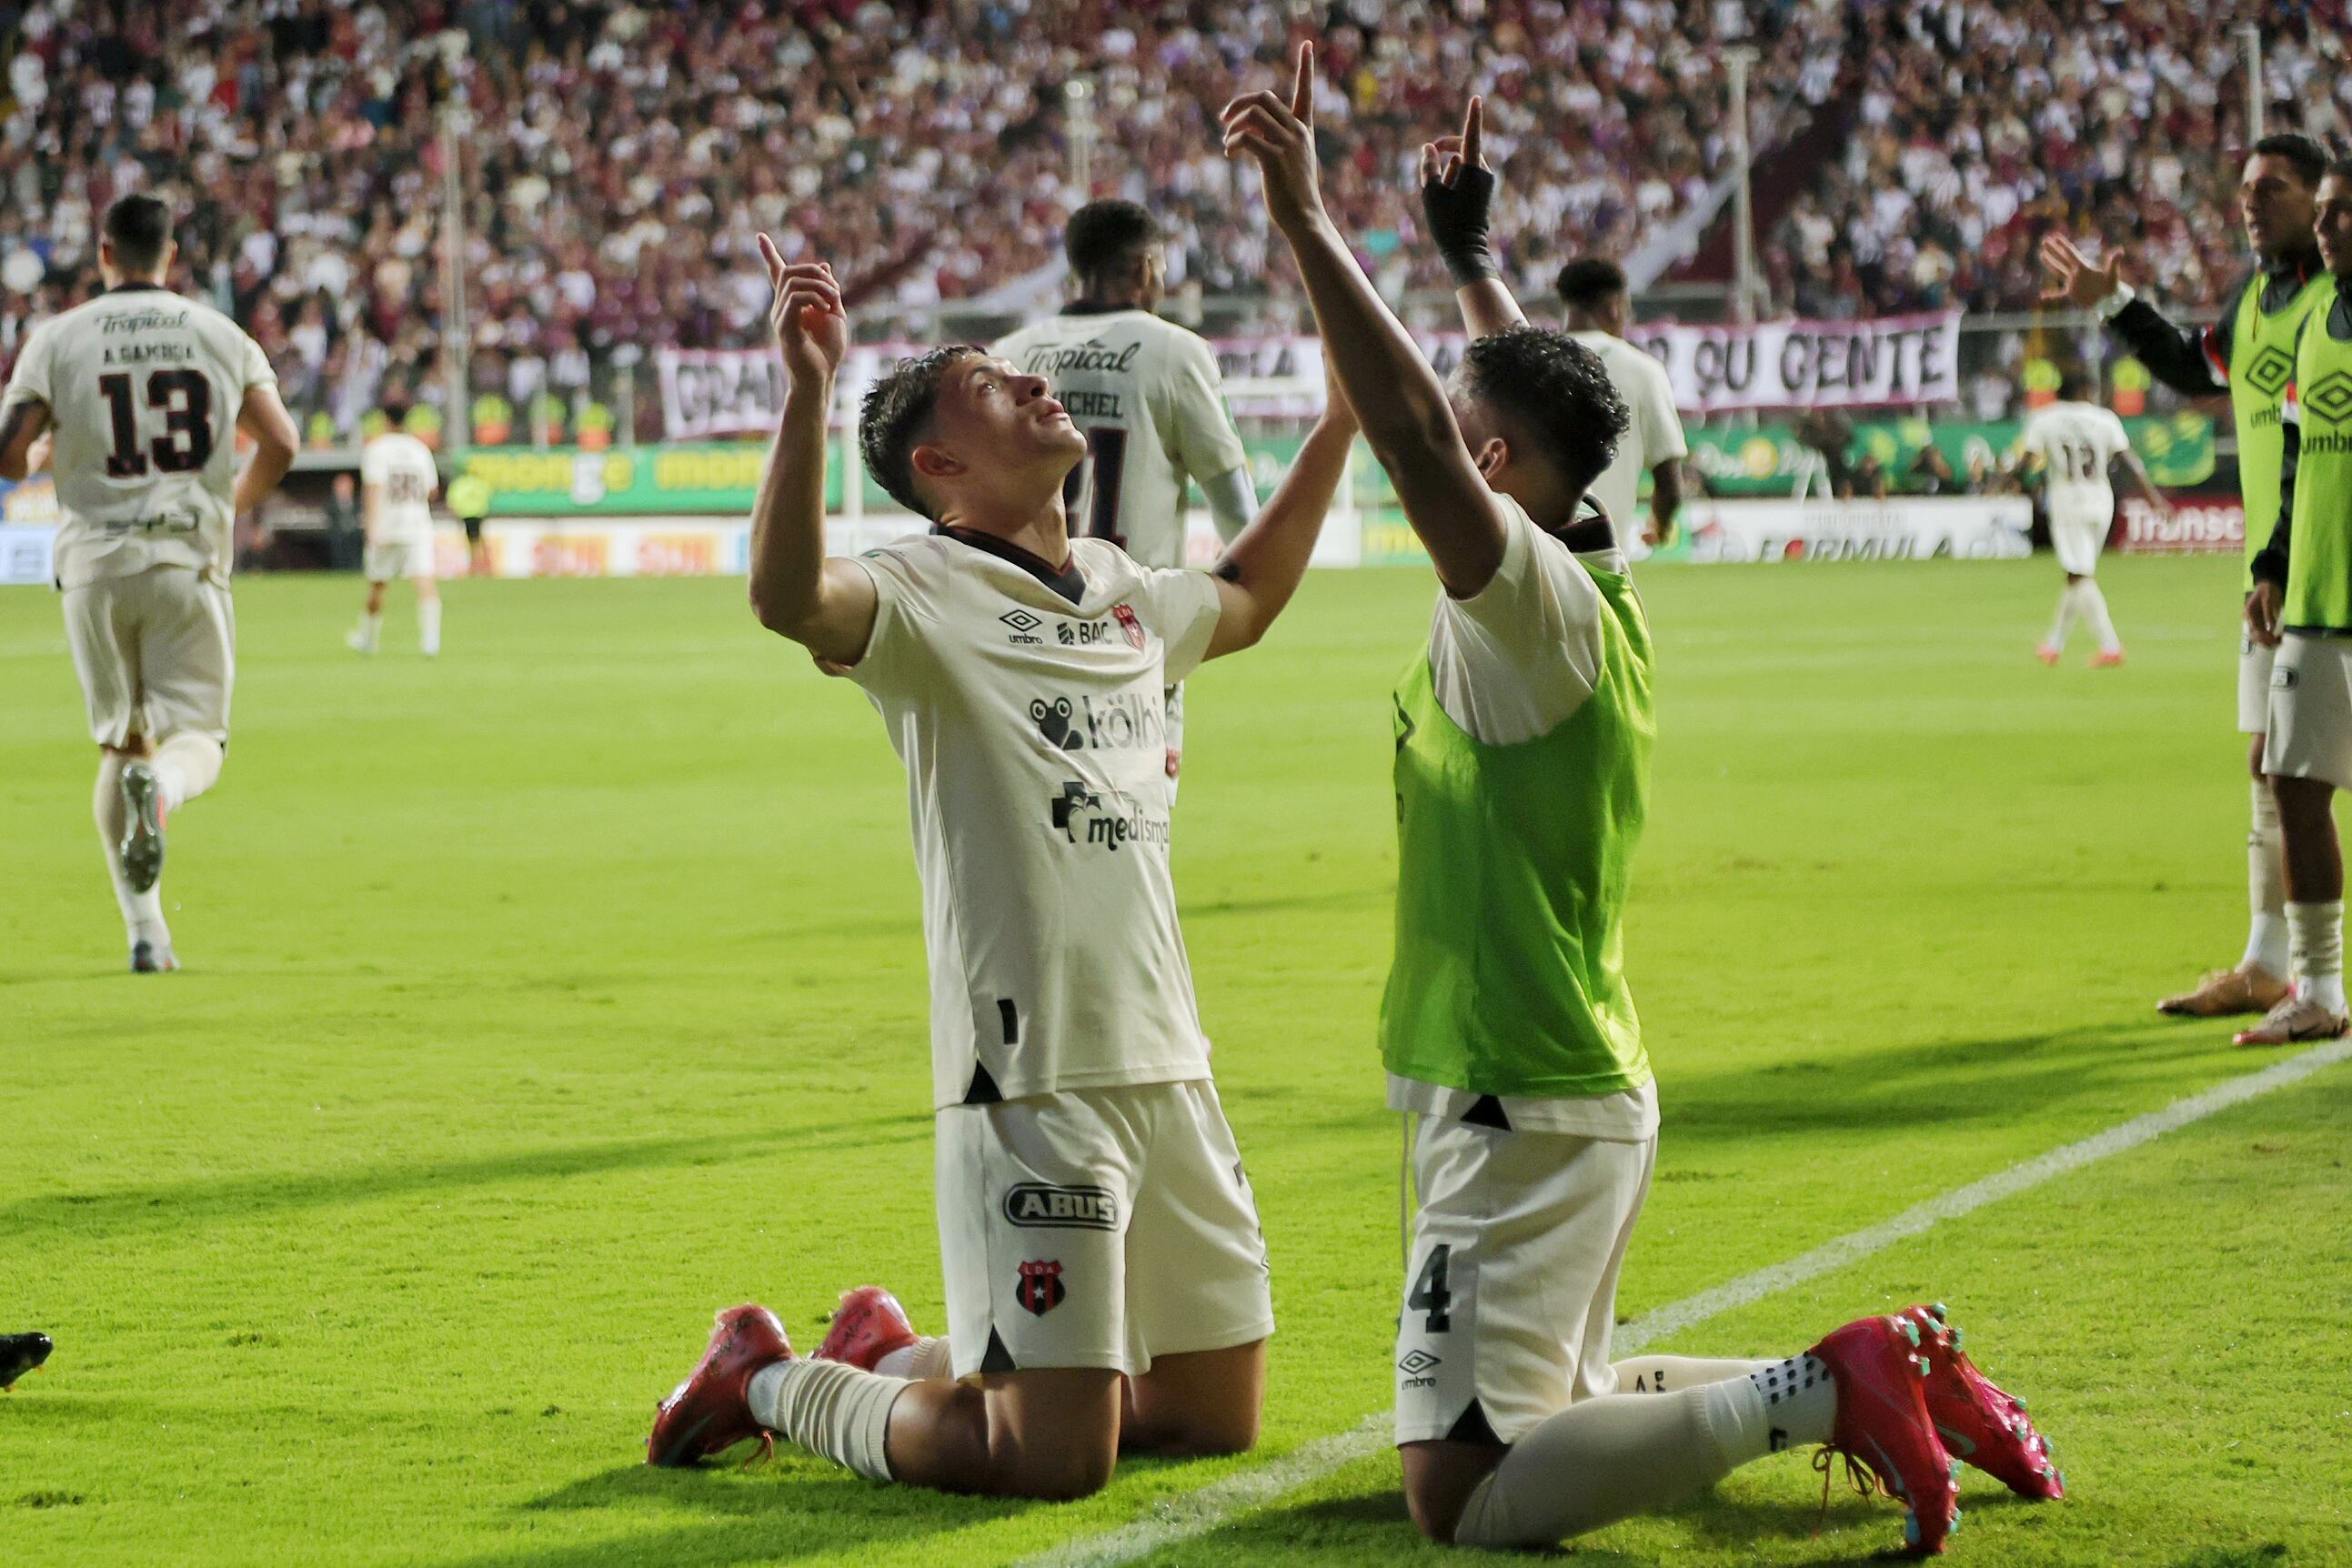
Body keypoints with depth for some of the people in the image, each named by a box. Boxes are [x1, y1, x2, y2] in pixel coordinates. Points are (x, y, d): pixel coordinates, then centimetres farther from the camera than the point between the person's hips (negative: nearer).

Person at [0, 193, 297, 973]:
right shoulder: (219, 334, 6)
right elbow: (280, 443, 0)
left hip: (96, 564, 0)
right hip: (190, 559, 0)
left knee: (119, 742, 12)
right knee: (195, 736, 3)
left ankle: (145, 930, 6)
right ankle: (160, 784, -35)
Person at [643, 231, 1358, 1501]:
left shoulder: (1124, 593, 15)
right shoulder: (928, 593, -9)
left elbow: (1244, 600, 38)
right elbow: (789, 597, -31)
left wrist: (1341, 418, 37)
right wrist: (807, 394, -42)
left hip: (1169, 1065, 8)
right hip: (1030, 1076, -8)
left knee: (1220, 1415, 14)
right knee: (1054, 1460, -10)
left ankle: (904, 1359, 33)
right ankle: (774, 1382, 15)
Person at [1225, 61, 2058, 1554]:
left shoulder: (1532, 602, -17)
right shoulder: (1600, 584, 9)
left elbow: (1414, 432, -32)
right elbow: (1536, 394, 28)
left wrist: (1308, 221, -33)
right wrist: (1471, 251, 36)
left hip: (1523, 1114, -10)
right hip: (1590, 1092, 10)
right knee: (1552, 1403, 25)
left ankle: (1824, 1390, -15)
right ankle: (1879, 1379, 14)